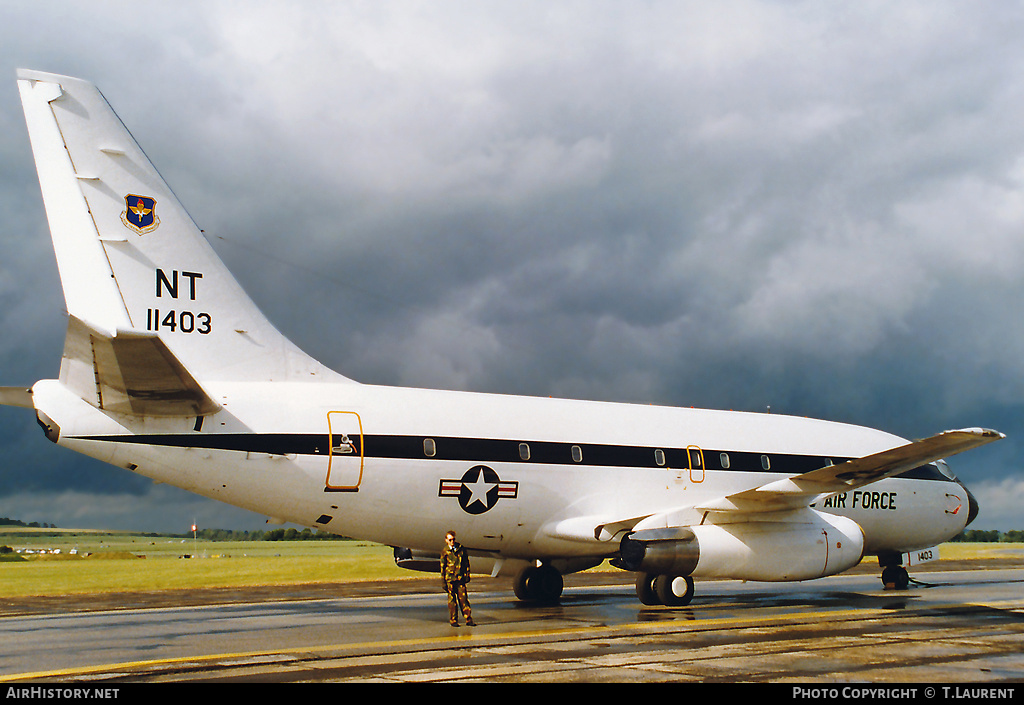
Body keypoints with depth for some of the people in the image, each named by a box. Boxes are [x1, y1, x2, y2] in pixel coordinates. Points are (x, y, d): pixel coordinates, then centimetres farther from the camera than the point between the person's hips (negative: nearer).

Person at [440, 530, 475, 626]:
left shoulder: (461, 549, 7)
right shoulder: (445, 552, 2)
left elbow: (466, 562, 14)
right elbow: (442, 567, 6)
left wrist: (467, 575, 5)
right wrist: (443, 582, 3)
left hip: (461, 578, 1)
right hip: (450, 578, -1)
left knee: (463, 598, -1)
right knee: (452, 600, 3)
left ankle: (468, 619, 2)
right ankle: (453, 620, 11)